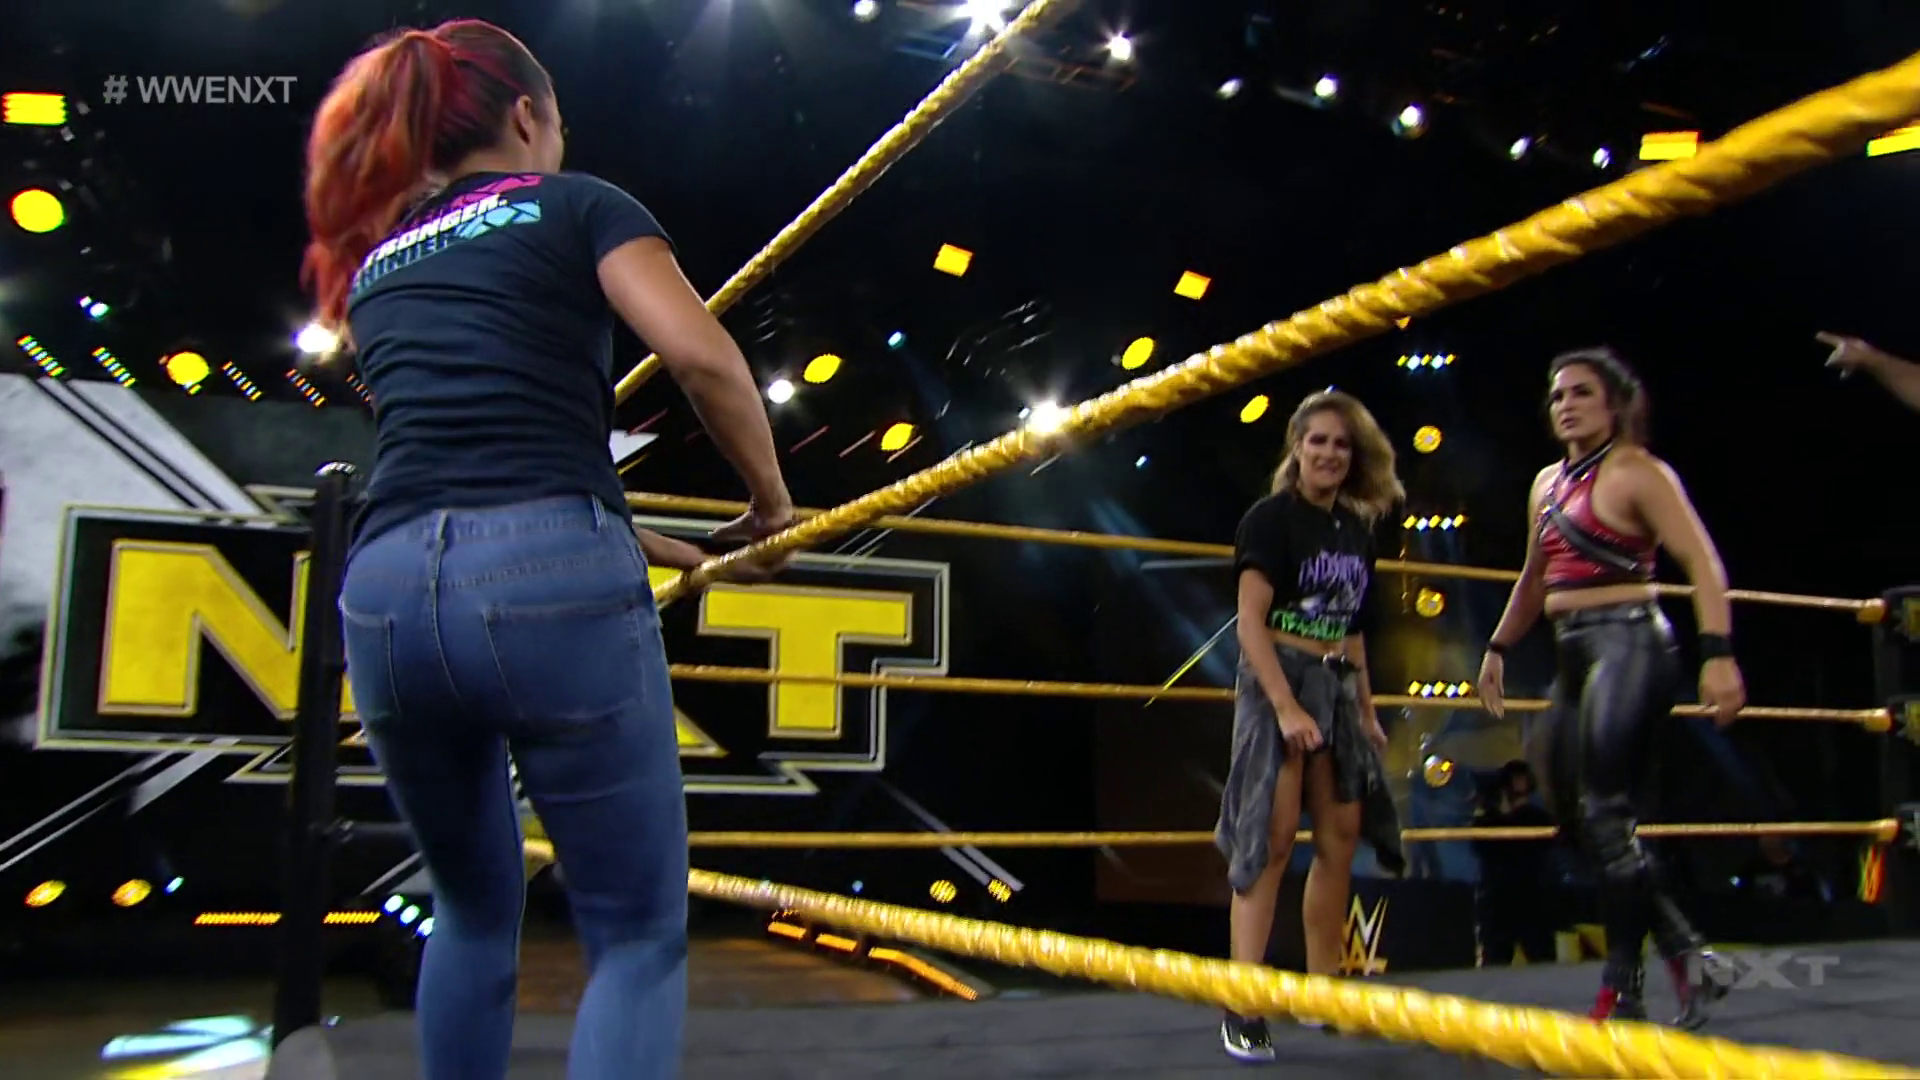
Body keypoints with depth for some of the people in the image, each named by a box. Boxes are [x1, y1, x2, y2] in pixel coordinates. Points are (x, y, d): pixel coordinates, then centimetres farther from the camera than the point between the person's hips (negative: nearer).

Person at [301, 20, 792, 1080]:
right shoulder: (575, 203, 11)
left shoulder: (370, 262, 27)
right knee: (639, 935, 5)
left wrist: (651, 545, 39)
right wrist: (771, 502, 11)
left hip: (386, 587, 6)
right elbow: (703, 359, -5)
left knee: (473, 909, 26)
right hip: (551, 582, -5)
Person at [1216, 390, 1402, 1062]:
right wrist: (1284, 704, -24)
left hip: (1337, 687, 7)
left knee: (1340, 838, 9)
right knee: (1270, 838, -12)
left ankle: (1323, 991, 20)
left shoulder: (1356, 529, 13)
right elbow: (1250, 622, -16)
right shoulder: (1272, 517, -8)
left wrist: (1366, 710, 15)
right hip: (1278, 679, -7)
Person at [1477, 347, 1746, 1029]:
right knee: (1574, 817, 9)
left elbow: (1702, 563, -14)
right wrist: (1498, 649, 28)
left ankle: (1621, 994, -1)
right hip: (1575, 657, 9)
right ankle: (1690, 959, 21)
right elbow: (1534, 581, 28)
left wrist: (1718, 653, -24)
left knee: (1606, 818, -11)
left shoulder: (1637, 472, -6)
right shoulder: (1547, 484, 17)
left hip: (1628, 645, -9)